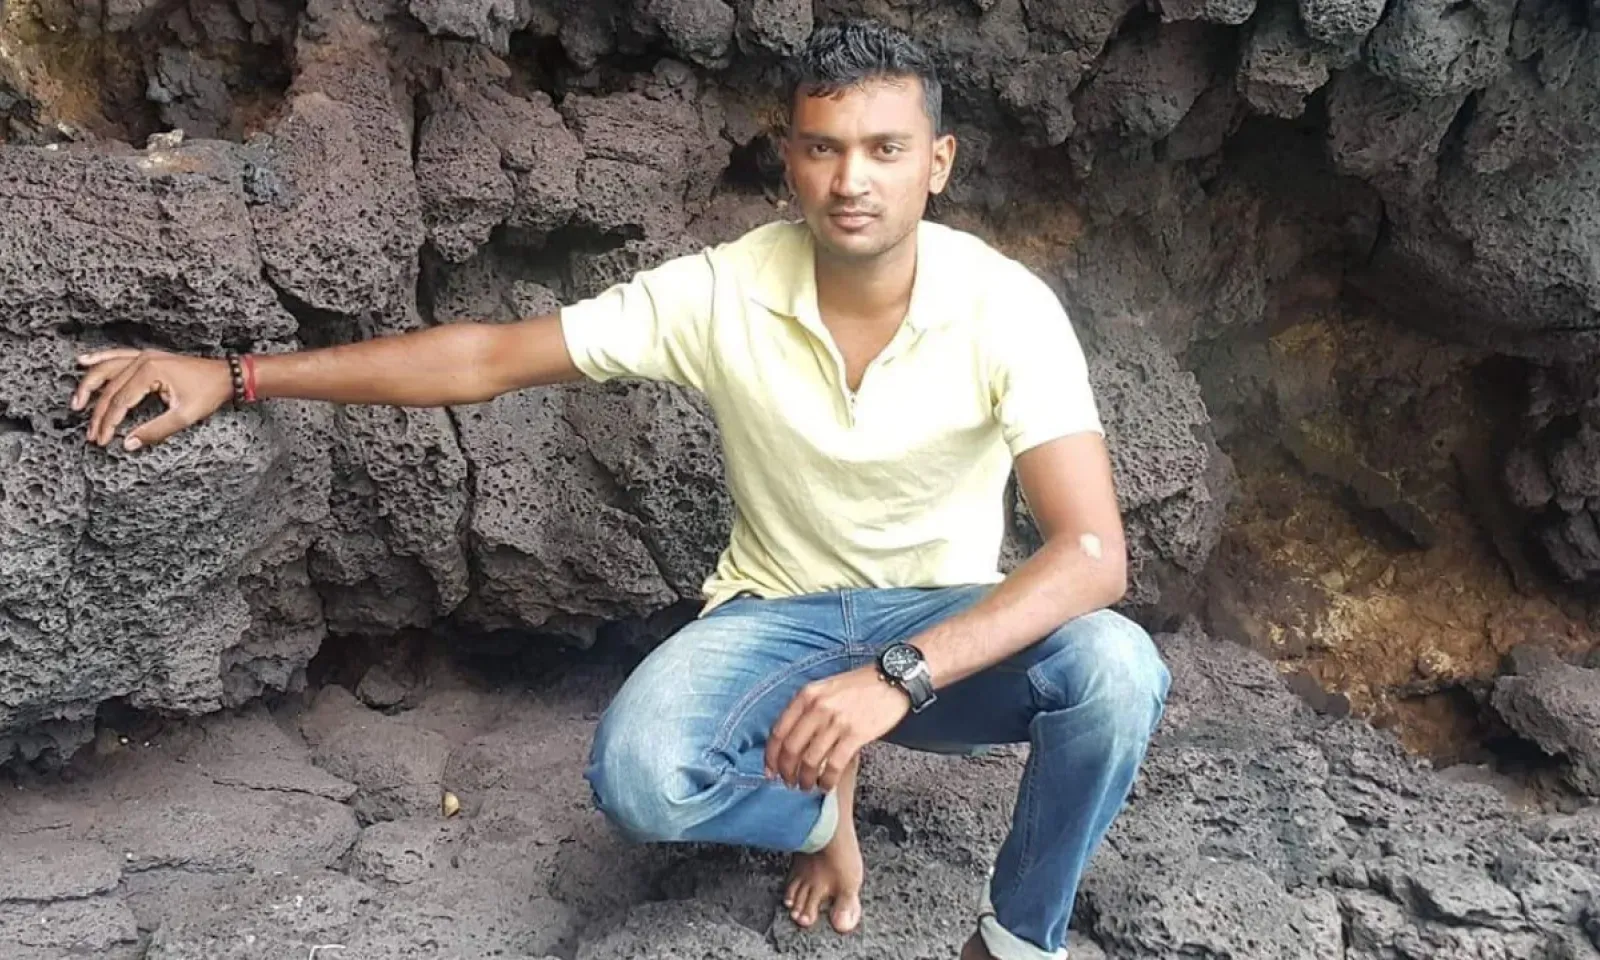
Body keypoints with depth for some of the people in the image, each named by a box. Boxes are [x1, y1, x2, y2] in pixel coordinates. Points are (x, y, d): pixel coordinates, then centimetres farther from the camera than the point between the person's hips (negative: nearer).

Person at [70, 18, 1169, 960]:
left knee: (1118, 670, -32)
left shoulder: (1005, 307, -20)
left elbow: (1093, 551, -28)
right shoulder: (723, 293, -16)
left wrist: (898, 674, -42)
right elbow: (492, 355, -11)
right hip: (779, 616, 1)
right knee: (639, 776, -30)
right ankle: (818, 804, 6)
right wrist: (233, 375, -14)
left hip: (949, 623, 0)